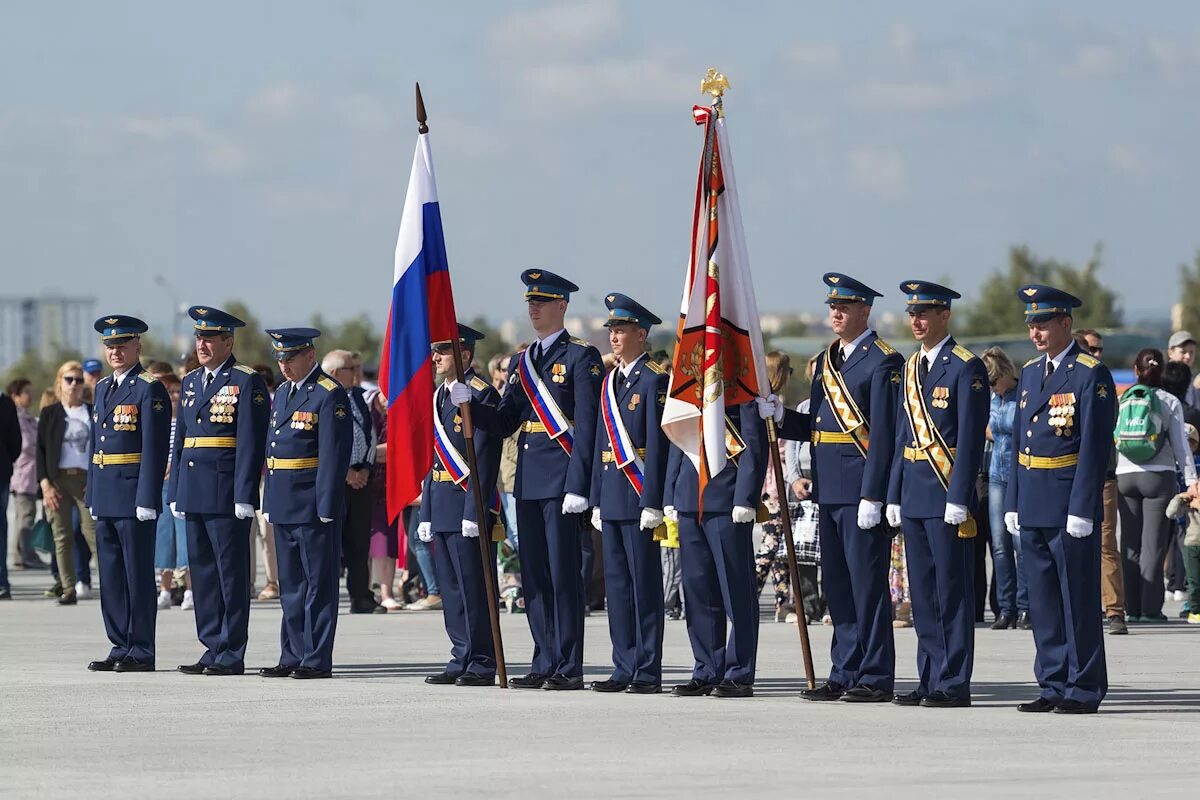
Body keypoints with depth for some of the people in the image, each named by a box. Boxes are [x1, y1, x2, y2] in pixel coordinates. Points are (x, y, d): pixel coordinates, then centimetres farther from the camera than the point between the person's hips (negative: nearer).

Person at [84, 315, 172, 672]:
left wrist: (147, 499, -18)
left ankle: (141, 652, 1)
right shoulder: (103, 388, 17)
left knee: (138, 575, -3)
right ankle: (121, 647, 16)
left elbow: (155, 448, -13)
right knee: (111, 576, 10)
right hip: (105, 496, 8)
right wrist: (91, 494, 17)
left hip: (134, 494, -8)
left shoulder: (150, 389, -8)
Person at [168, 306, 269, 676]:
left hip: (227, 490, -7)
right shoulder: (191, 381, 17)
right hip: (194, 490, 7)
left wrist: (245, 495, -16)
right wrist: (176, 492, 14)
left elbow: (251, 443, -11)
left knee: (231, 572, -3)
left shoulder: (247, 382, -6)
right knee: (202, 570, 9)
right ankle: (213, 649, 14)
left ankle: (232, 655, 0)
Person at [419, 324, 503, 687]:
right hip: (441, 506, 9)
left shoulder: (481, 394, -10)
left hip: (467, 506, -9)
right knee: (451, 589, 10)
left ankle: (482, 665, -2)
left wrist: (475, 511, -20)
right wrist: (426, 512, 17)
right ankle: (461, 660, 16)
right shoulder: (437, 397, 17)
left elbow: (483, 459, -15)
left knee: (473, 588, -6)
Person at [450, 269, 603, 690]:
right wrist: (468, 403, -3)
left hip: (561, 480, -7)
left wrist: (577, 485, -16)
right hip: (528, 481, 7)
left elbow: (586, 428, -10)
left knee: (563, 573, -6)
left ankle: (569, 668, -3)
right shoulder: (521, 362, 18)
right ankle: (545, 664, 13)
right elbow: (505, 423, 15)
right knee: (534, 576, 8)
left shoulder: (581, 357, -5)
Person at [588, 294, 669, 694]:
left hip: (640, 495, -8)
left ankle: (648, 672, -1)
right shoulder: (610, 382, 16)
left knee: (645, 584, -4)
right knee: (616, 585, 8)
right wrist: (596, 500, 15)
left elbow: (657, 445, -12)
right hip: (611, 497, 8)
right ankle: (624, 669, 13)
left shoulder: (654, 380, -8)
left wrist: (652, 503, -17)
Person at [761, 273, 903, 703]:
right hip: (830, 490, 9)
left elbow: (884, 434, -14)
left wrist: (873, 496, -19)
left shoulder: (882, 361, -9)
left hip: (863, 490, -9)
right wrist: (779, 416, 1)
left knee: (867, 583, -5)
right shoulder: (827, 361, 17)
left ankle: (875, 678, -1)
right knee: (837, 586, 11)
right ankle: (845, 673, 17)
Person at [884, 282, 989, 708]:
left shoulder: (966, 367, -8)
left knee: (952, 590, -4)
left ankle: (954, 683, -2)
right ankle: (930, 679, 15)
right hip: (914, 492, 8)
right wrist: (894, 495, 14)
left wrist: (958, 498, -17)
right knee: (922, 592, 9)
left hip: (948, 493, -8)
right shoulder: (911, 367, 15)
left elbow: (971, 437, -13)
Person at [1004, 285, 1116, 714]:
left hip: (1071, 505, -7)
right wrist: (1012, 502, 12)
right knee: (1043, 602, 10)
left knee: (1078, 600, -2)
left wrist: (1081, 509, -18)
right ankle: (1054, 686, 16)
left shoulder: (1090, 375, -9)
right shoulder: (1030, 372, 14)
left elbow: (1095, 447, -13)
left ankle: (1084, 689, 3)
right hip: (1032, 509, 7)